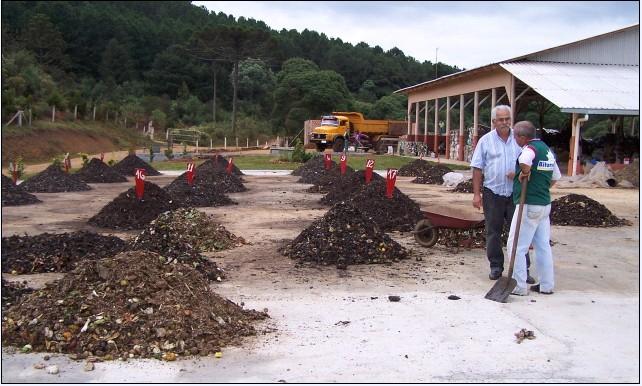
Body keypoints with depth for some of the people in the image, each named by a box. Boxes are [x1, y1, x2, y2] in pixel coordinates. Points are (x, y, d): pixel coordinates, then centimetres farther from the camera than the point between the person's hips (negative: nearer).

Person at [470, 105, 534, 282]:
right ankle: (496, 266, 19)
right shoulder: (485, 141, 1)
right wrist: (476, 194, -5)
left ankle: (522, 269, 9)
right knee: (493, 232, 7)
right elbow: (478, 169, 0)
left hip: (515, 193, 1)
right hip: (493, 194, 0)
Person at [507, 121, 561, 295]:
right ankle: (547, 285, 20)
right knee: (543, 245, 14)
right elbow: (556, 176, 23)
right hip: (545, 204, 9)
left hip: (529, 205, -9)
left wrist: (525, 172, -22)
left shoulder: (530, 149, -14)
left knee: (516, 246, -2)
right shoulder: (547, 149, 14)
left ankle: (519, 286, 0)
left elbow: (525, 161, -40)